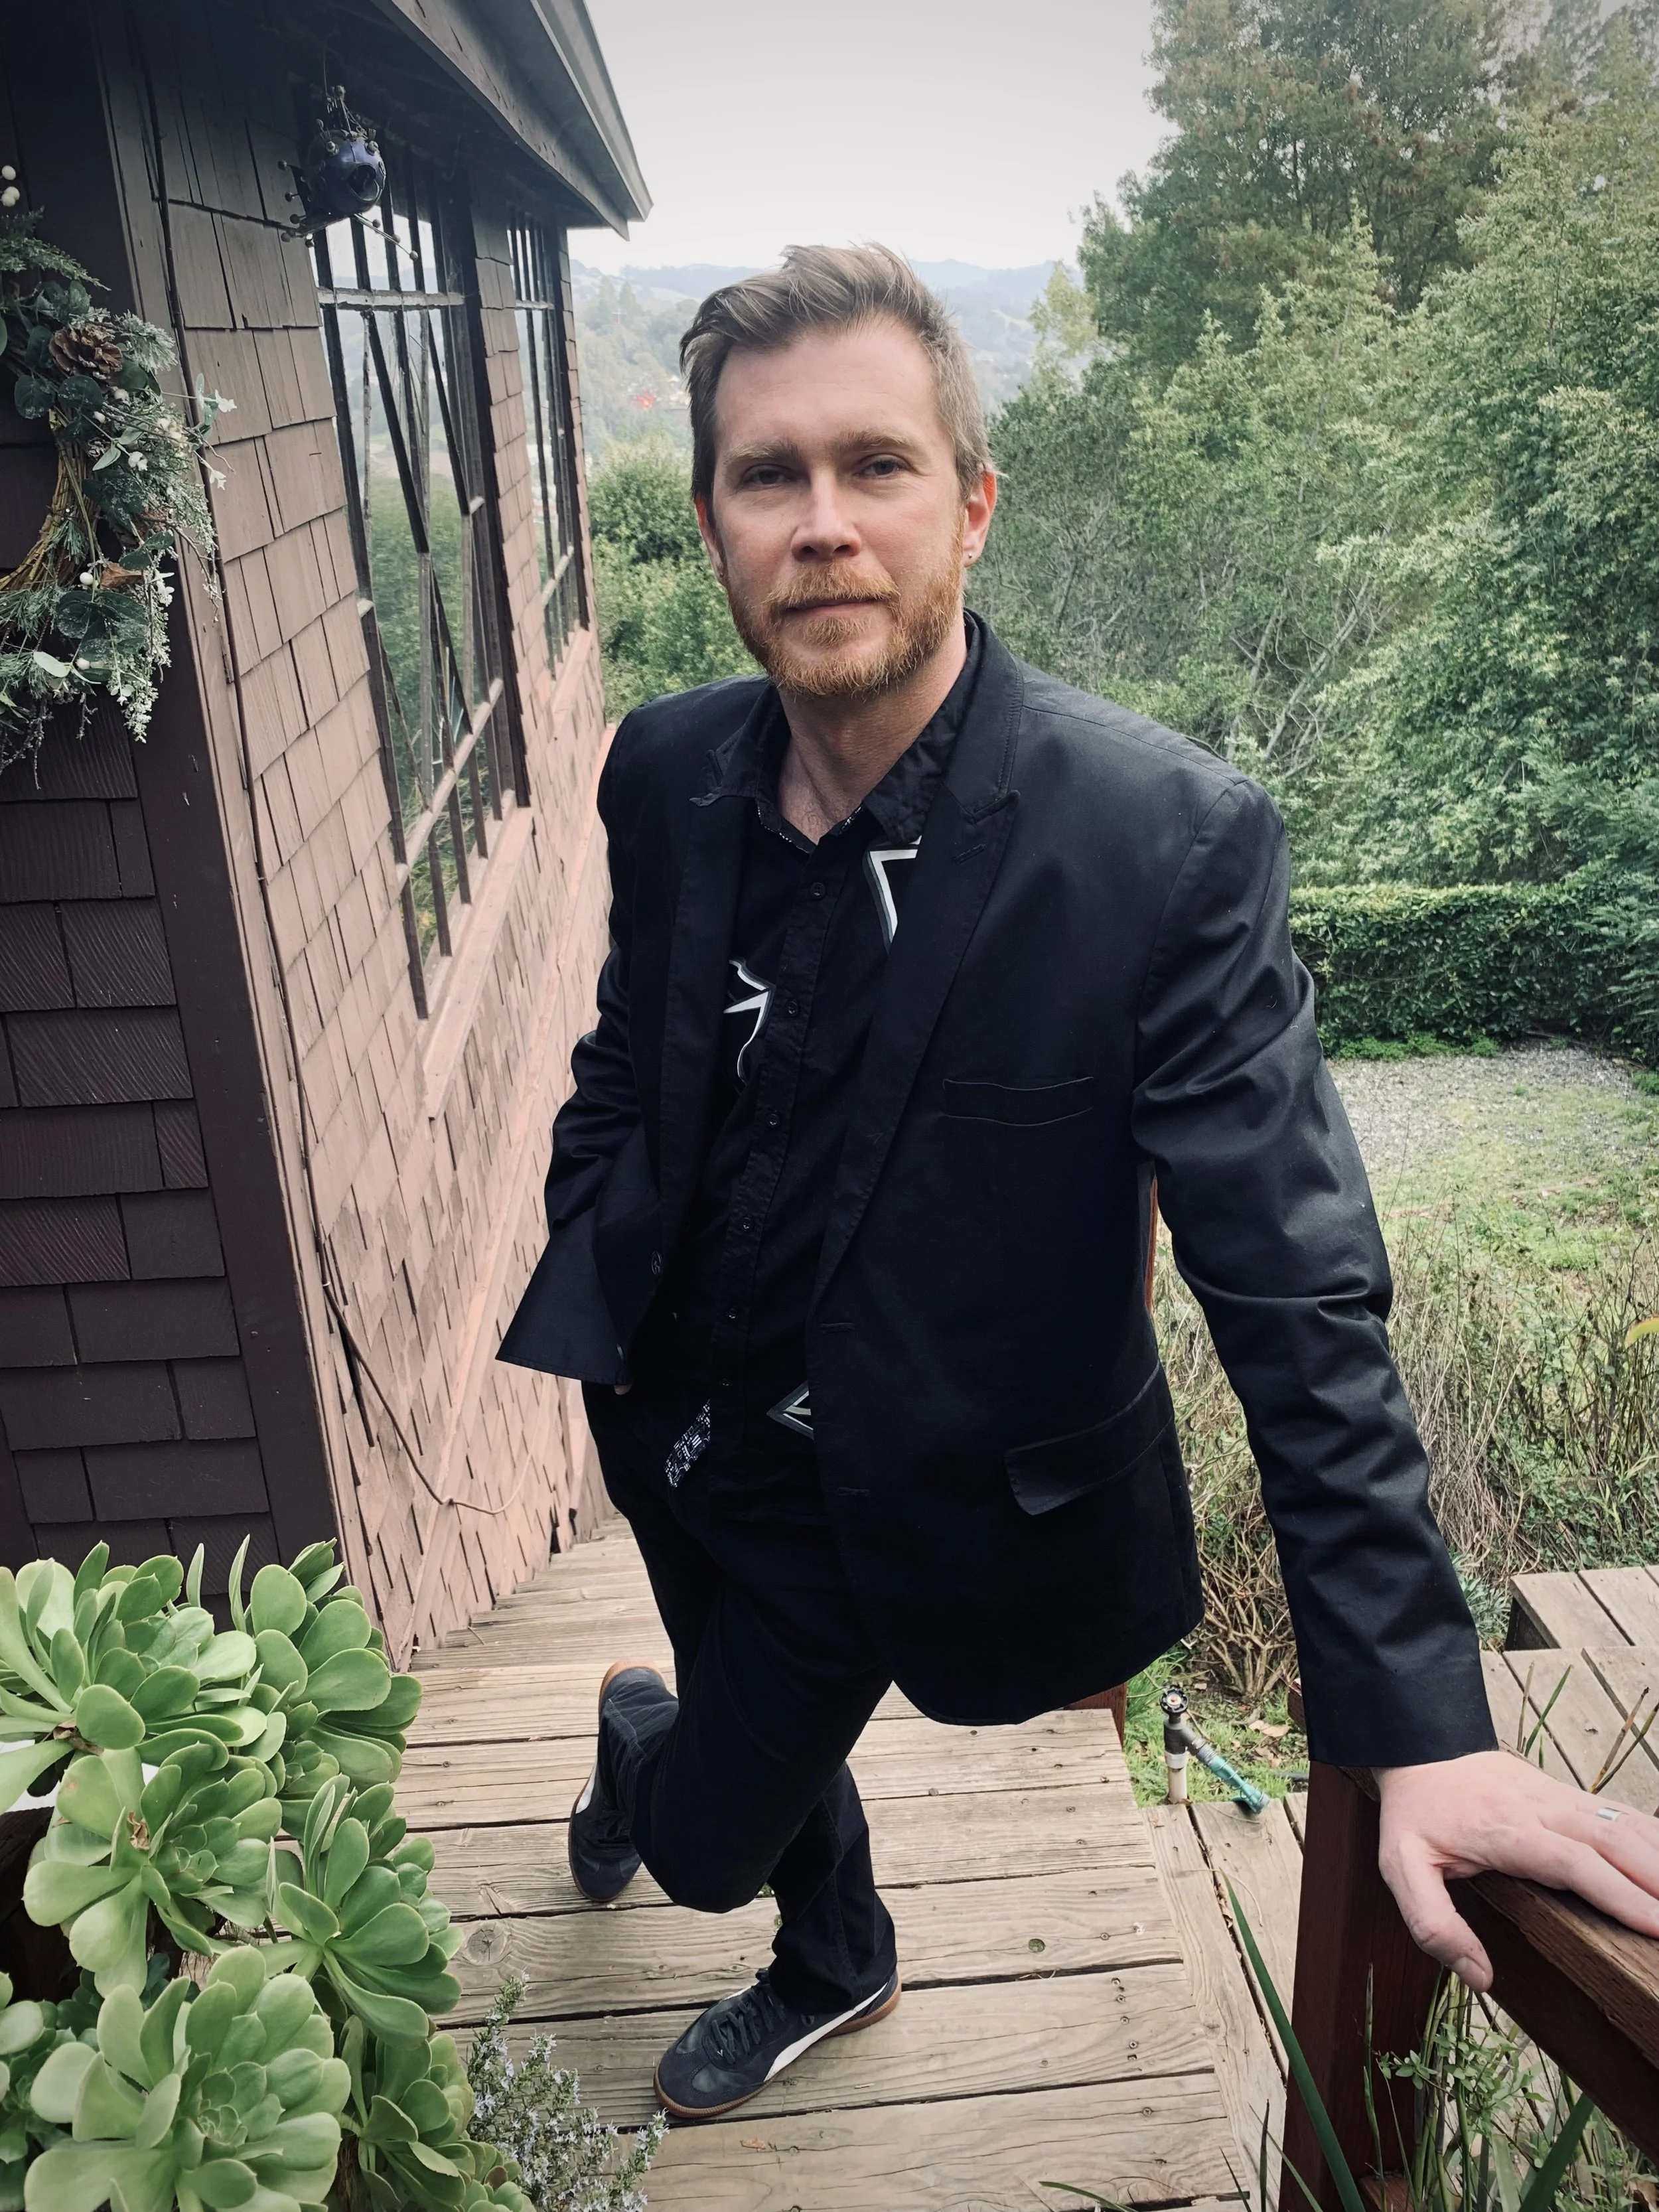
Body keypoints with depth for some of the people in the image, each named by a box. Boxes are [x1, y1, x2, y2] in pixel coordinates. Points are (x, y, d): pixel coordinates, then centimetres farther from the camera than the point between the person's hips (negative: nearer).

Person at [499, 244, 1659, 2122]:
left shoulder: (1172, 840, -26)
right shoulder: (666, 775, -10)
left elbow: (1299, 1298, -25)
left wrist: (1423, 1732, -25)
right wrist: (580, 1314, -4)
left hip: (917, 1500, -5)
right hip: (686, 1431, 5)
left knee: (714, 1843, 10)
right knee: (770, 1764, 29)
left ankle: (641, 1742, 49)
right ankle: (833, 1966, 63)